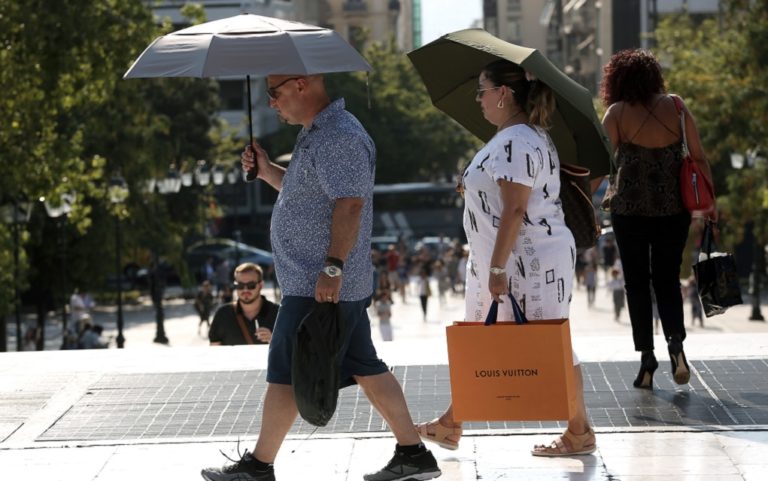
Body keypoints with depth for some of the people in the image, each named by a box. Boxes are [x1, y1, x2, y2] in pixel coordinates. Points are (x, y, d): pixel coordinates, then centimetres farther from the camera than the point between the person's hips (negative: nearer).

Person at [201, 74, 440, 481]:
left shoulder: (339, 138, -17)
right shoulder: (315, 134, 17)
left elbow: (349, 204, -25)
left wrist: (332, 267, -28)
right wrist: (267, 171, 14)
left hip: (318, 286, -11)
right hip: (341, 287, 11)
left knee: (285, 374, -3)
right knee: (365, 368, 12)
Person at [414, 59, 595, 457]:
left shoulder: (517, 143, -20)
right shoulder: (520, 137, 13)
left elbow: (515, 211, -24)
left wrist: (497, 268, -24)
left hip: (530, 262, -11)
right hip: (498, 260, 11)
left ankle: (580, 433, 8)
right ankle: (449, 427, 25)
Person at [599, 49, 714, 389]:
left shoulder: (617, 112, -5)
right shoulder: (675, 107, 2)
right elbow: (699, 158, 2)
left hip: (630, 209, -2)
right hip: (674, 208, 2)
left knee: (637, 284, 8)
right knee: (668, 280, 12)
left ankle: (647, 359, 3)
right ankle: (676, 342, -12)